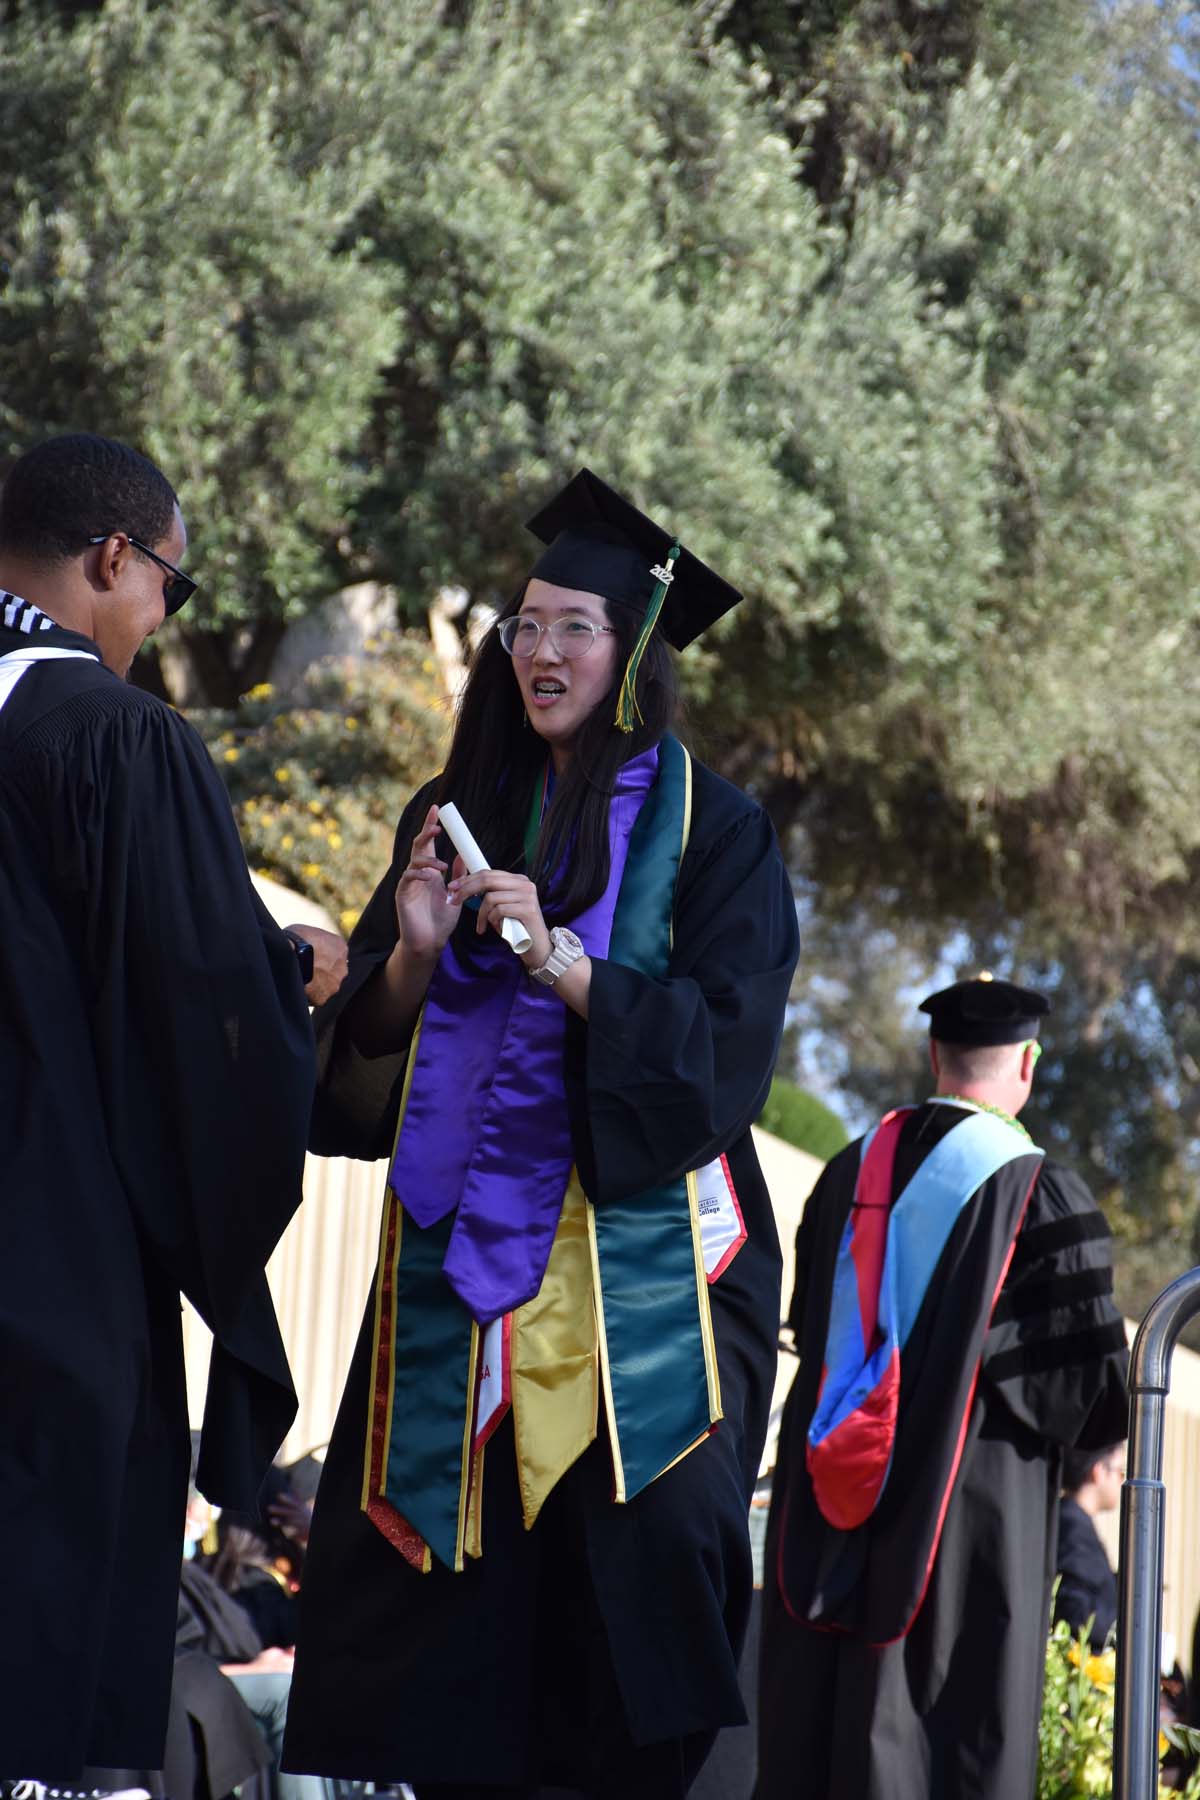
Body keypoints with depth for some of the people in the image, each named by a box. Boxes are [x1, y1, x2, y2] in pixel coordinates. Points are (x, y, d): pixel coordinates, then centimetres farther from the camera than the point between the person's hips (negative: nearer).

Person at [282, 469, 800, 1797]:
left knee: (629, 1573, -14)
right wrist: (413, 955, -7)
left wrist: (561, 962, -17)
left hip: (635, 1269, -4)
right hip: (462, 1255, 4)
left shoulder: (707, 830, 3)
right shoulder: (455, 815, 16)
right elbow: (360, 1058, 14)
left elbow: (727, 1048, -7)